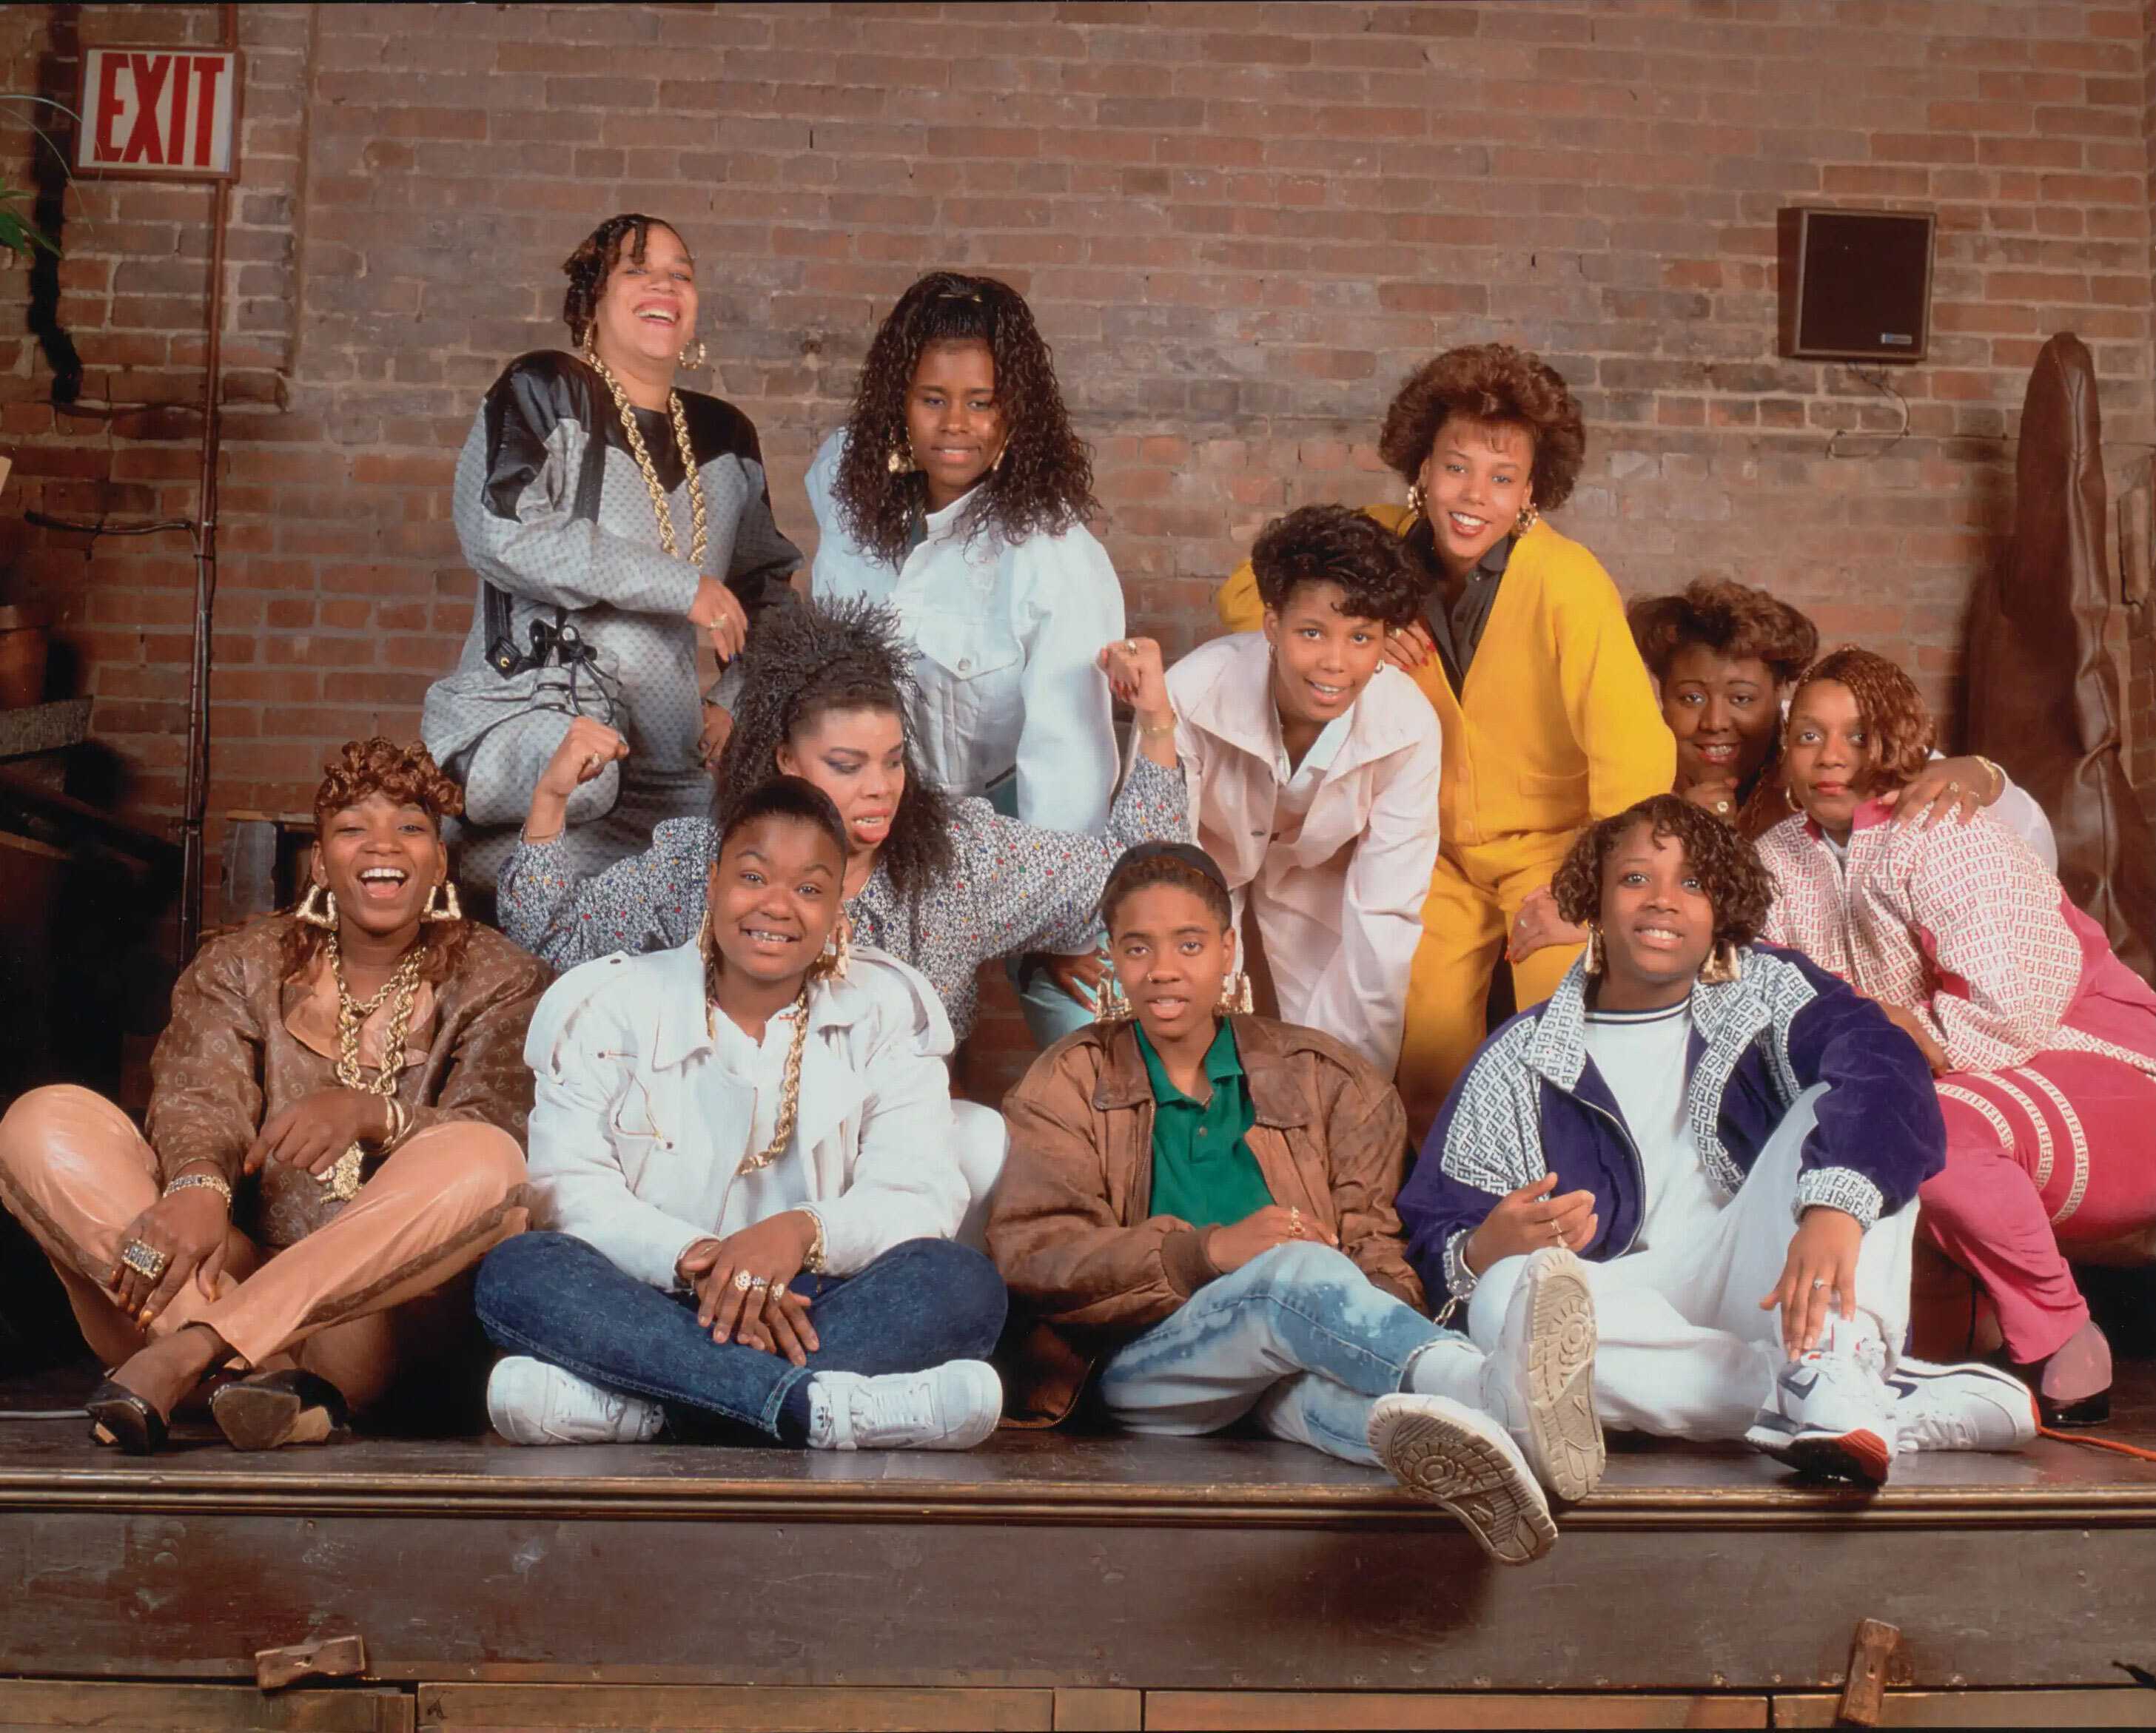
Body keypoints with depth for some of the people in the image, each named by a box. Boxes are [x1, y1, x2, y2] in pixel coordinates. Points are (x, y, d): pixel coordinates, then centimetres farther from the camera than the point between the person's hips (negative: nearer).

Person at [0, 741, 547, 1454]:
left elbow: (493, 1153, -8)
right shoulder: (241, 966, 14)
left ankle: (188, 1351, -36)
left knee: (482, 1161, -30)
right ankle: (272, 1371, -37)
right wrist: (197, 1186, -31)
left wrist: (370, 1114, -29)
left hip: (387, 1306, -2)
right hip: (224, 1275, 2)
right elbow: (199, 1098, -6)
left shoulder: (497, 981, 9)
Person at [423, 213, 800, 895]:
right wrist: (679, 585, -14)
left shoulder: (724, 435, 19)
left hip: (674, 783, 6)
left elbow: (764, 585, 31)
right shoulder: (545, 391, 2)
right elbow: (499, 528, -15)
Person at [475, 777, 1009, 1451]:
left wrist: (803, 1231, -25)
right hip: (649, 1310, 0)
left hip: (816, 1313, 0)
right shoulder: (608, 1004, 7)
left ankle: (631, 1405, -35)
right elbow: (569, 1186, -5)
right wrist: (695, 1260, -24)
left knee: (963, 1281, -28)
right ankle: (816, 1405, -41)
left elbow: (922, 1197, -3)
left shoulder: (889, 1011, 8)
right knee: (517, 1271, -28)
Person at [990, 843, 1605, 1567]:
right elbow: (1027, 1253, -2)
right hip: (1143, 1361, -2)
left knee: (1311, 1371, -37)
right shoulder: (1069, 1085, 15)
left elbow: (1372, 1246, 8)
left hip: (1279, 1374, 2)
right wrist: (1210, 1250, -16)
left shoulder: (1323, 1077, 20)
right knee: (1297, 1270, -34)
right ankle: (1500, 1397, -58)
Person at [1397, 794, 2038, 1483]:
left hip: (1765, 1293, 0)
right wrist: (1486, 1250, -18)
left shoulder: (1766, 989, 10)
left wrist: (1835, 1207, -34)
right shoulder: (1520, 1061, 12)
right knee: (1508, 1296, -31)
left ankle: (1834, 1377, -40)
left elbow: (1882, 1070, -12)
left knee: (1837, 1106, -16)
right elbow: (1435, 1230, 9)